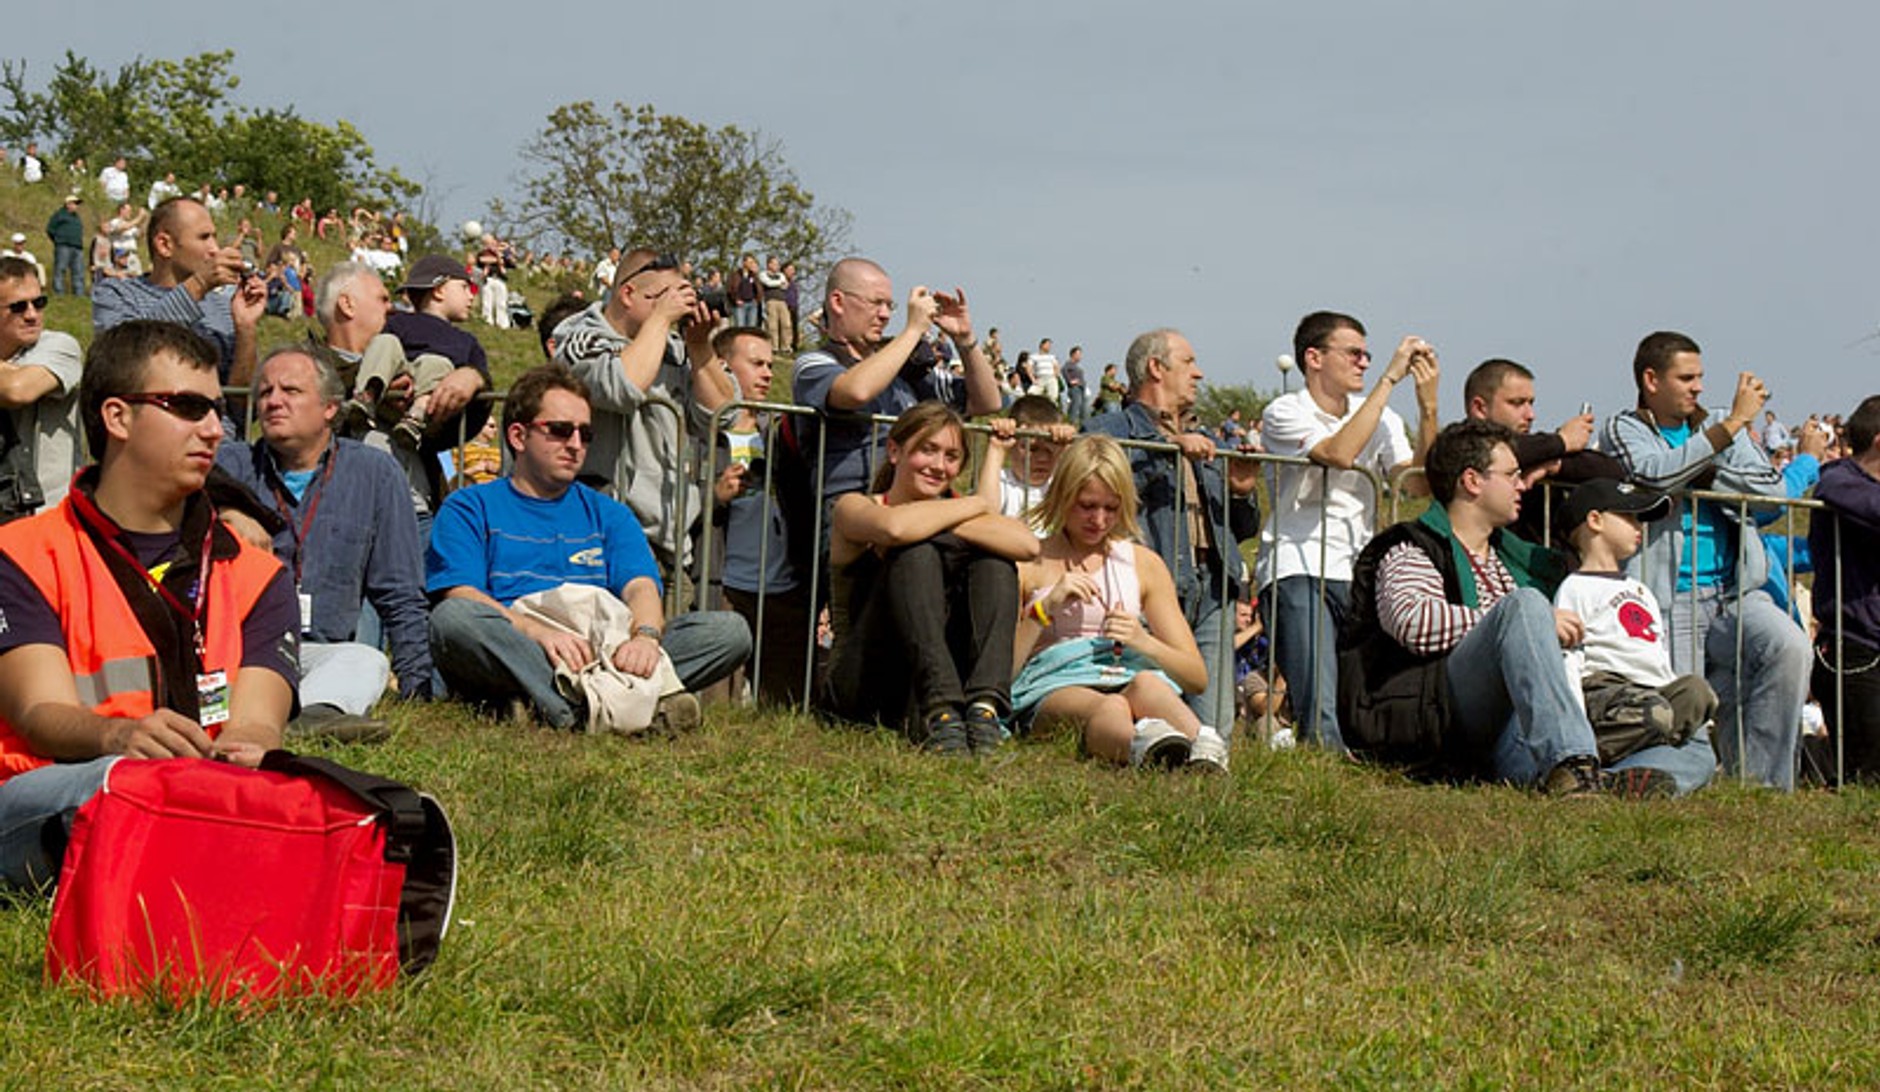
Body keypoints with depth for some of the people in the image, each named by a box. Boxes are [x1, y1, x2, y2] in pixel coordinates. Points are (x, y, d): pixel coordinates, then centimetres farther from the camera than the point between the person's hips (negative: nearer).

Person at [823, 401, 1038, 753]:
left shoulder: (952, 510, 14)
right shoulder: (854, 507, 3)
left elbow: (1028, 545, -8)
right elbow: (894, 527, -25)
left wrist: (943, 525, -14)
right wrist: (978, 503, -10)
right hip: (863, 682, -4)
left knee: (994, 558, -10)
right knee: (917, 551, -22)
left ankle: (985, 706, -33)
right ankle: (940, 710, -42)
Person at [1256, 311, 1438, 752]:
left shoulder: (1380, 417, 18)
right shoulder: (1284, 414, 2)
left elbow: (1417, 482, 3)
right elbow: (1339, 453, -18)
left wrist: (1428, 406, -8)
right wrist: (1390, 378, -14)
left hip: (1361, 573, 5)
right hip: (1299, 570, -5)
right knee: (1319, 711, -20)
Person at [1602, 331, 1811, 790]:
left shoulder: (1715, 429, 22)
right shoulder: (1623, 430, 8)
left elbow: (1774, 489, 8)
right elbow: (1654, 473, -16)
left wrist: (1705, 475, -3)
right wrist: (1731, 425, -17)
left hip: (1734, 592, 3)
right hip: (1669, 597, -3)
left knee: (1789, 646, -25)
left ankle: (1761, 782, -19)